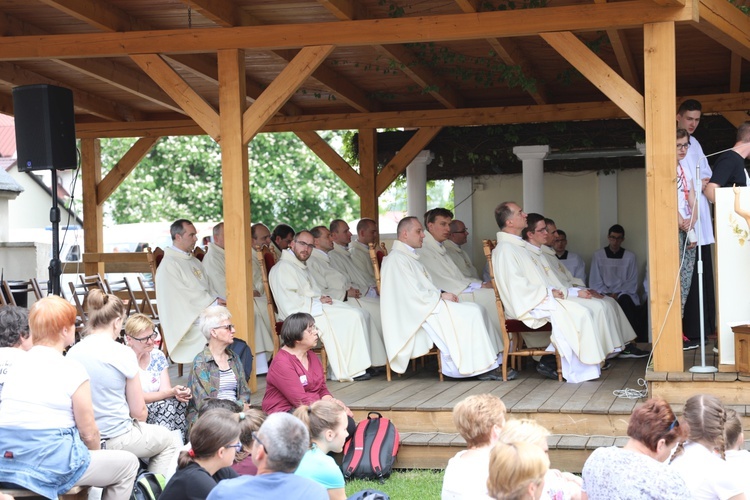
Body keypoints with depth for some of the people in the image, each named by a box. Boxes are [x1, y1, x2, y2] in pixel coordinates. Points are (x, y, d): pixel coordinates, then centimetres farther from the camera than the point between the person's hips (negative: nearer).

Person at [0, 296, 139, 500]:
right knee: (128, 463, 13)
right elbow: (89, 433, -6)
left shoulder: (17, 366, 8)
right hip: (50, 464, -7)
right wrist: (96, 456, 16)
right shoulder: (72, 370, -10)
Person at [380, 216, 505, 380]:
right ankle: (482, 367, -16)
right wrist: (441, 296, -9)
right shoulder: (397, 258, -12)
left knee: (477, 310, -3)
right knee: (472, 313, -20)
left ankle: (489, 365, -10)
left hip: (429, 304, 10)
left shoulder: (409, 256, 21)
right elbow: (415, 294, -18)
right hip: (418, 313, -10)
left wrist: (442, 293, 2)